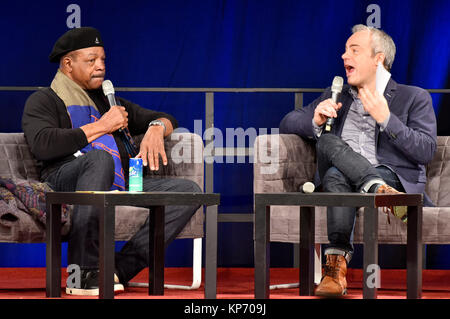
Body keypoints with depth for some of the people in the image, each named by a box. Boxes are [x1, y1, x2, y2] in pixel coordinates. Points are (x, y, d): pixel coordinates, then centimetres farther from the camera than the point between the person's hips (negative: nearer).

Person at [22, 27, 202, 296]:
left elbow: (167, 119, 37)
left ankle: (120, 268, -24)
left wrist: (156, 128, 9)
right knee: (99, 158, -40)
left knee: (190, 190, -14)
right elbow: (42, 145, -9)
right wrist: (101, 126, -3)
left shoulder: (108, 101, 33)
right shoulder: (44, 100, 13)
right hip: (65, 185, -6)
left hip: (118, 186, 6)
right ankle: (84, 273, -34)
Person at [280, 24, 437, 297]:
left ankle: (337, 263, -46)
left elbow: (426, 152, 1)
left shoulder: (414, 98, 15)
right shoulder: (336, 96, 28)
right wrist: (316, 121, 1)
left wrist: (386, 119, -7)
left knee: (337, 176, -35)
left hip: (395, 177, -3)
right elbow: (288, 124, 23)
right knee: (328, 142, -31)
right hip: (340, 177, 3)